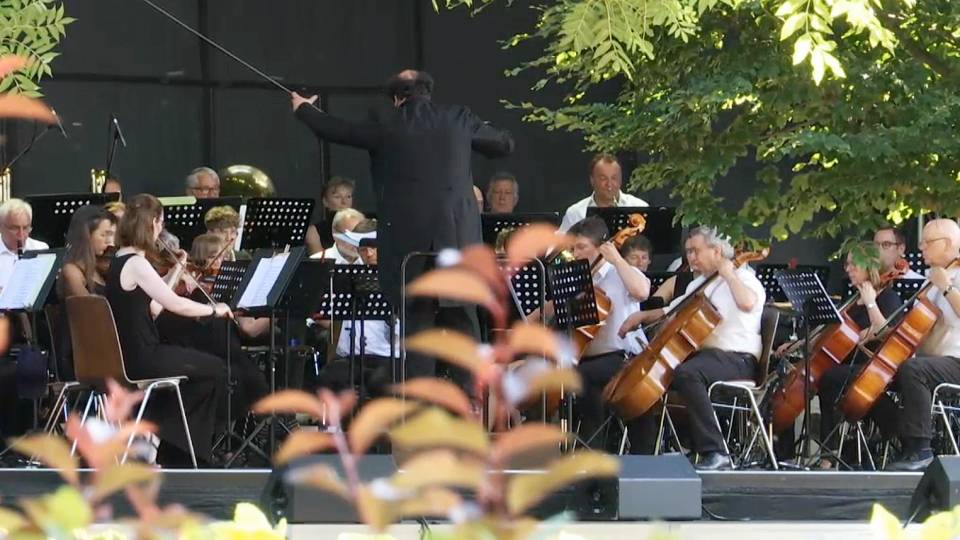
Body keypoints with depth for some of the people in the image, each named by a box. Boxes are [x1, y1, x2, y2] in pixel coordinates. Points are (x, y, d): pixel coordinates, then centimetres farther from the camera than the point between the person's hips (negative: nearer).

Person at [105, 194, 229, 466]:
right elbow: (176, 304, -21)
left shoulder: (121, 261, 11)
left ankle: (174, 453, 23)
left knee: (202, 365, 24)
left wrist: (176, 272, 15)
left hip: (128, 353, 9)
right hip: (140, 359, -9)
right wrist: (214, 309, -6)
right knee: (214, 369, 5)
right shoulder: (135, 264, -19)